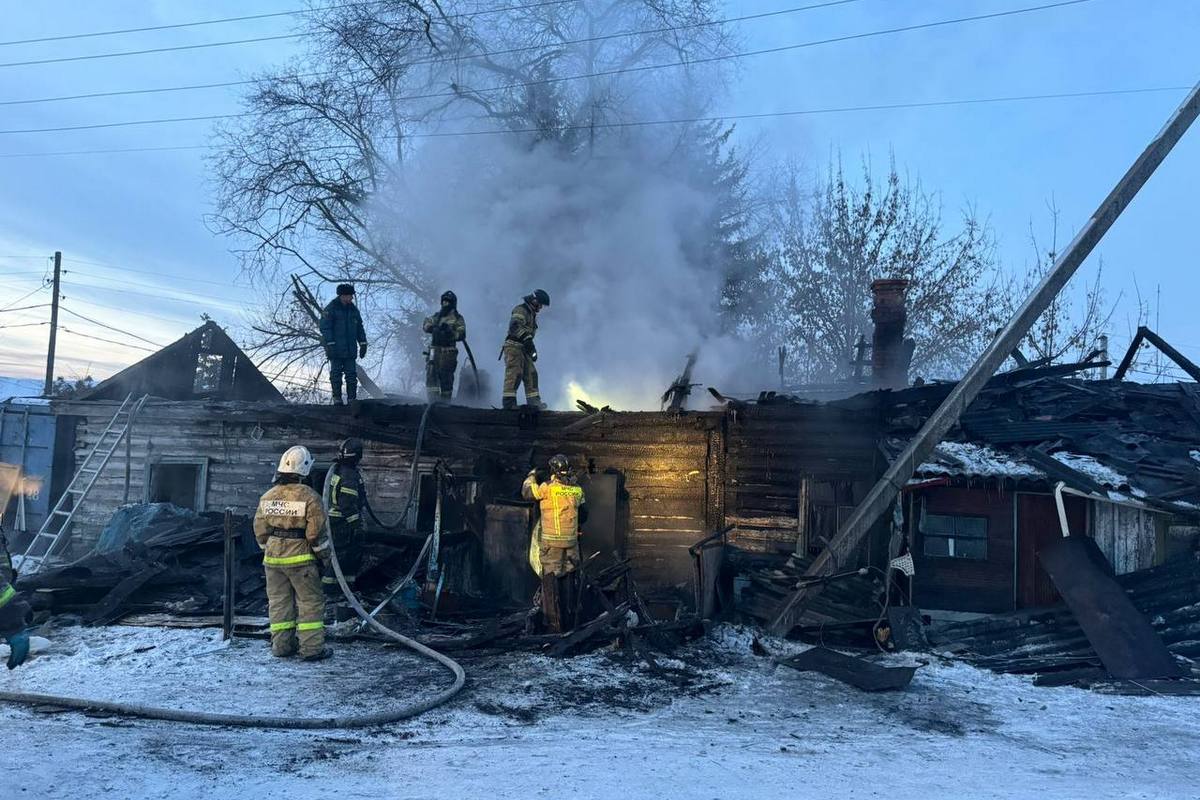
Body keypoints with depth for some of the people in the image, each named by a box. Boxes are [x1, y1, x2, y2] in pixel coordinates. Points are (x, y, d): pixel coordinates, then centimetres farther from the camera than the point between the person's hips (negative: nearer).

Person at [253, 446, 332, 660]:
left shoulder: (267, 496, 3)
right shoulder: (309, 497, -15)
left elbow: (260, 530, 9)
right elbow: (316, 532, -14)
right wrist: (324, 556, -2)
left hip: (273, 558, 5)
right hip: (300, 558, -5)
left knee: (278, 601, 14)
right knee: (310, 602, 3)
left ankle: (281, 645, 19)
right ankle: (312, 647, 2)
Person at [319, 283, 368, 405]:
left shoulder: (353, 309, 11)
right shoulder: (331, 308, -6)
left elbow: (359, 327, 15)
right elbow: (325, 327, -11)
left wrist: (363, 344, 9)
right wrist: (330, 344, -18)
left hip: (350, 349, 5)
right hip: (336, 349, -5)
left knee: (351, 374, 3)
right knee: (336, 374, 0)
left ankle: (352, 399, 7)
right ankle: (337, 398, 7)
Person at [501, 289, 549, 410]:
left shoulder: (532, 314, 25)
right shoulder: (521, 310, -8)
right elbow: (515, 325, -25)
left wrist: (533, 350, 26)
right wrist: (527, 338, -34)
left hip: (523, 349, 10)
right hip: (514, 346, -10)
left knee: (531, 374, 5)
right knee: (514, 373, -17)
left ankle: (533, 400, 5)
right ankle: (508, 400, -21)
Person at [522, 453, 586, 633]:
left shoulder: (548, 488, -12)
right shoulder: (577, 490, 3)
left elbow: (526, 492, 2)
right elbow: (584, 514, 15)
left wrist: (532, 476, 19)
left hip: (552, 542, -5)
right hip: (572, 541, 5)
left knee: (551, 581, 0)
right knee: (568, 578, 17)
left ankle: (554, 623, 0)